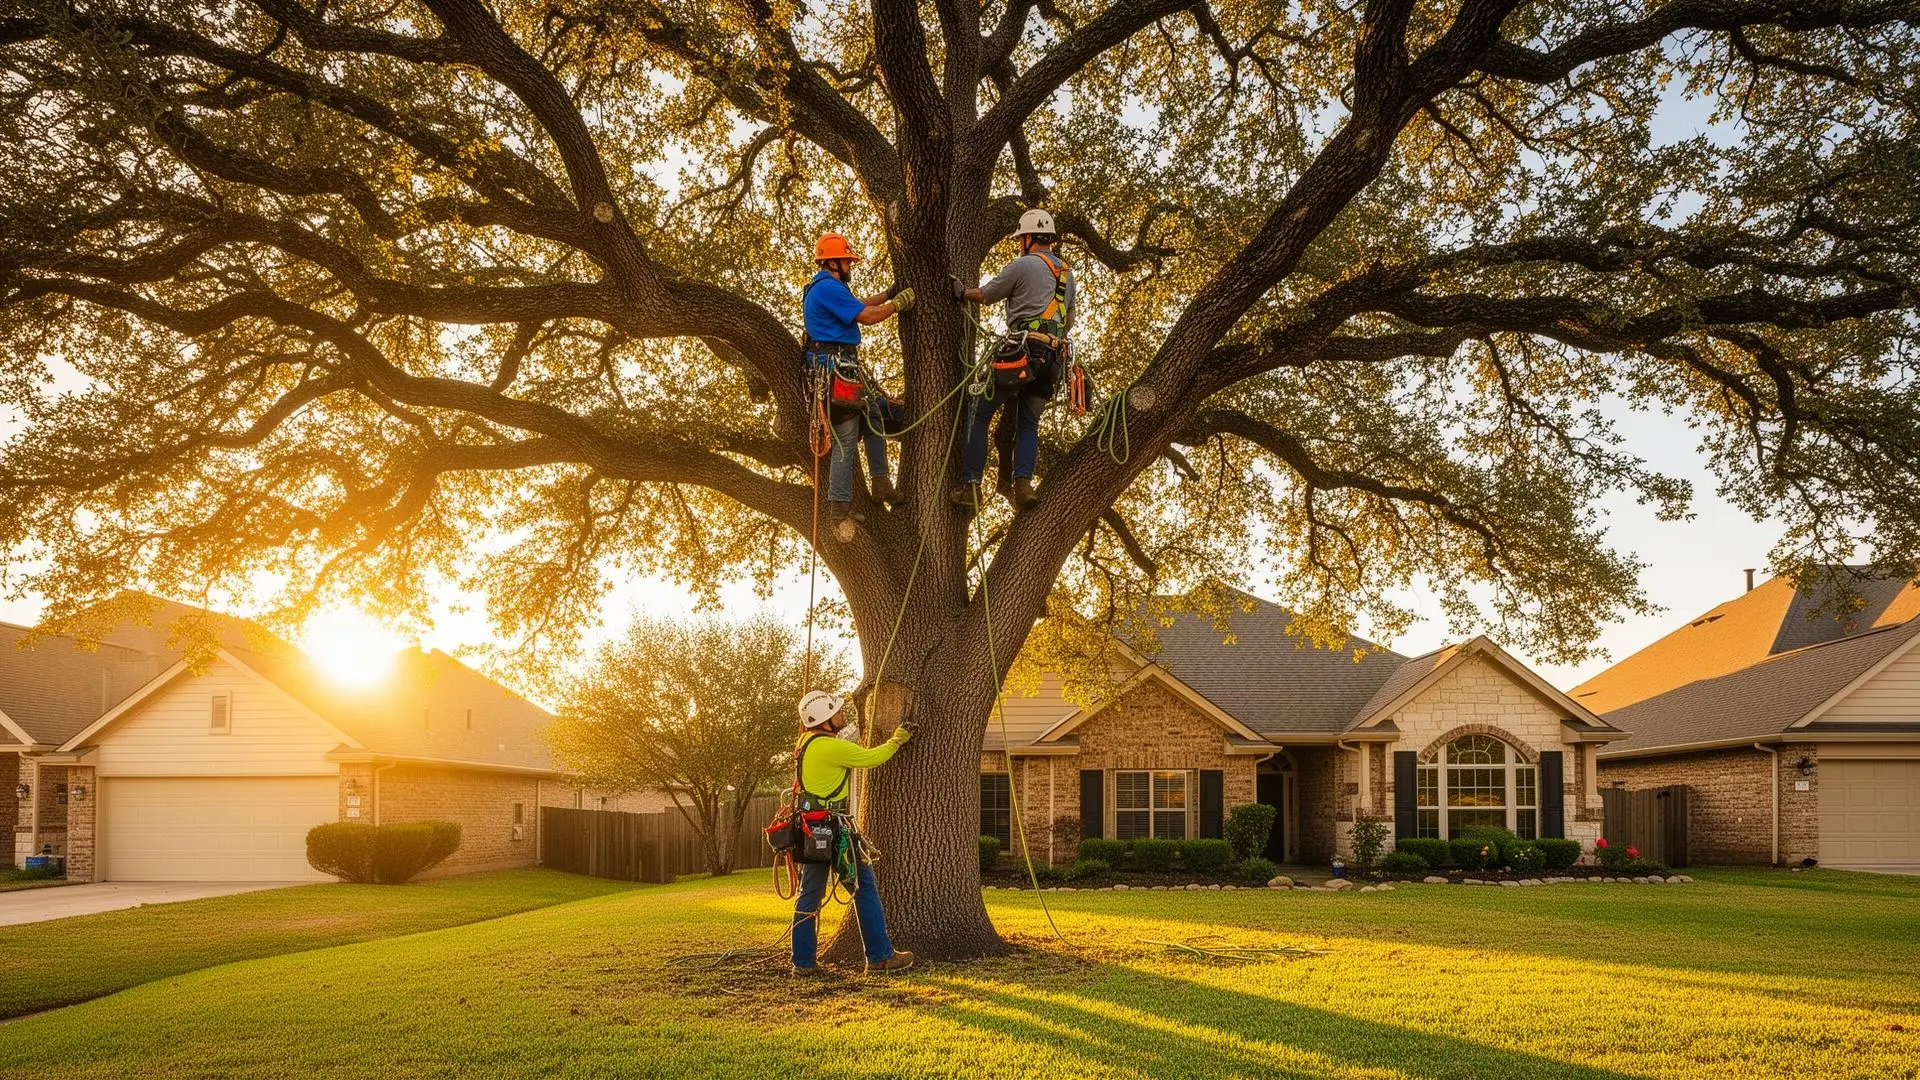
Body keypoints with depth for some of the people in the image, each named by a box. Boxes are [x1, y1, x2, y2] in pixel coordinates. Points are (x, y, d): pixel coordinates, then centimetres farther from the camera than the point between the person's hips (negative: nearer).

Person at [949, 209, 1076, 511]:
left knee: (979, 412, 1)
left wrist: (962, 292, 27)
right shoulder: (1067, 274, 21)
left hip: (1021, 352, -7)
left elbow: (985, 295, 9)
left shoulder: (1024, 265, -2)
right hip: (1053, 359, 7)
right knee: (1028, 423, 12)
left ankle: (971, 486, -4)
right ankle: (1023, 483, -9)